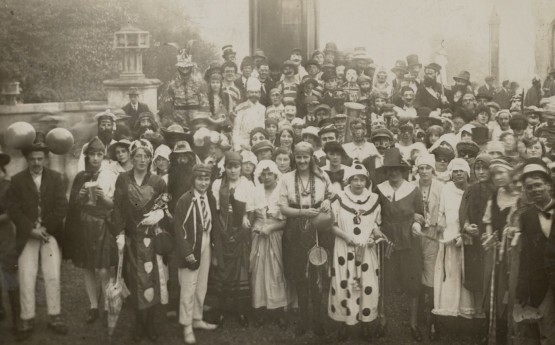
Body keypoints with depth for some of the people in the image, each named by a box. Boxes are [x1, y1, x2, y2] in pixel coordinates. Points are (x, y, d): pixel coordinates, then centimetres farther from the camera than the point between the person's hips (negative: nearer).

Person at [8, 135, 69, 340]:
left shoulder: (55, 178, 6)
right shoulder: (17, 180, 3)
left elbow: (61, 207, -1)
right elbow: (13, 210, -4)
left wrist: (46, 228, -10)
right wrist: (31, 229, -14)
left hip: (51, 234, 1)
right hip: (27, 236, -1)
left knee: (53, 277, 0)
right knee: (26, 279, -3)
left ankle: (55, 317, 10)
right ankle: (27, 321, 6)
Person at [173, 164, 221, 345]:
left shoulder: (211, 199, 3)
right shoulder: (185, 200, -15)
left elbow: (215, 224, 8)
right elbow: (179, 228, -15)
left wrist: (216, 249, 3)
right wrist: (187, 252, -19)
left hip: (206, 247, 6)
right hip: (191, 248, -6)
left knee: (202, 287, 16)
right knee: (188, 288, 0)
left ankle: (197, 319, 31)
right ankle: (187, 326, 11)